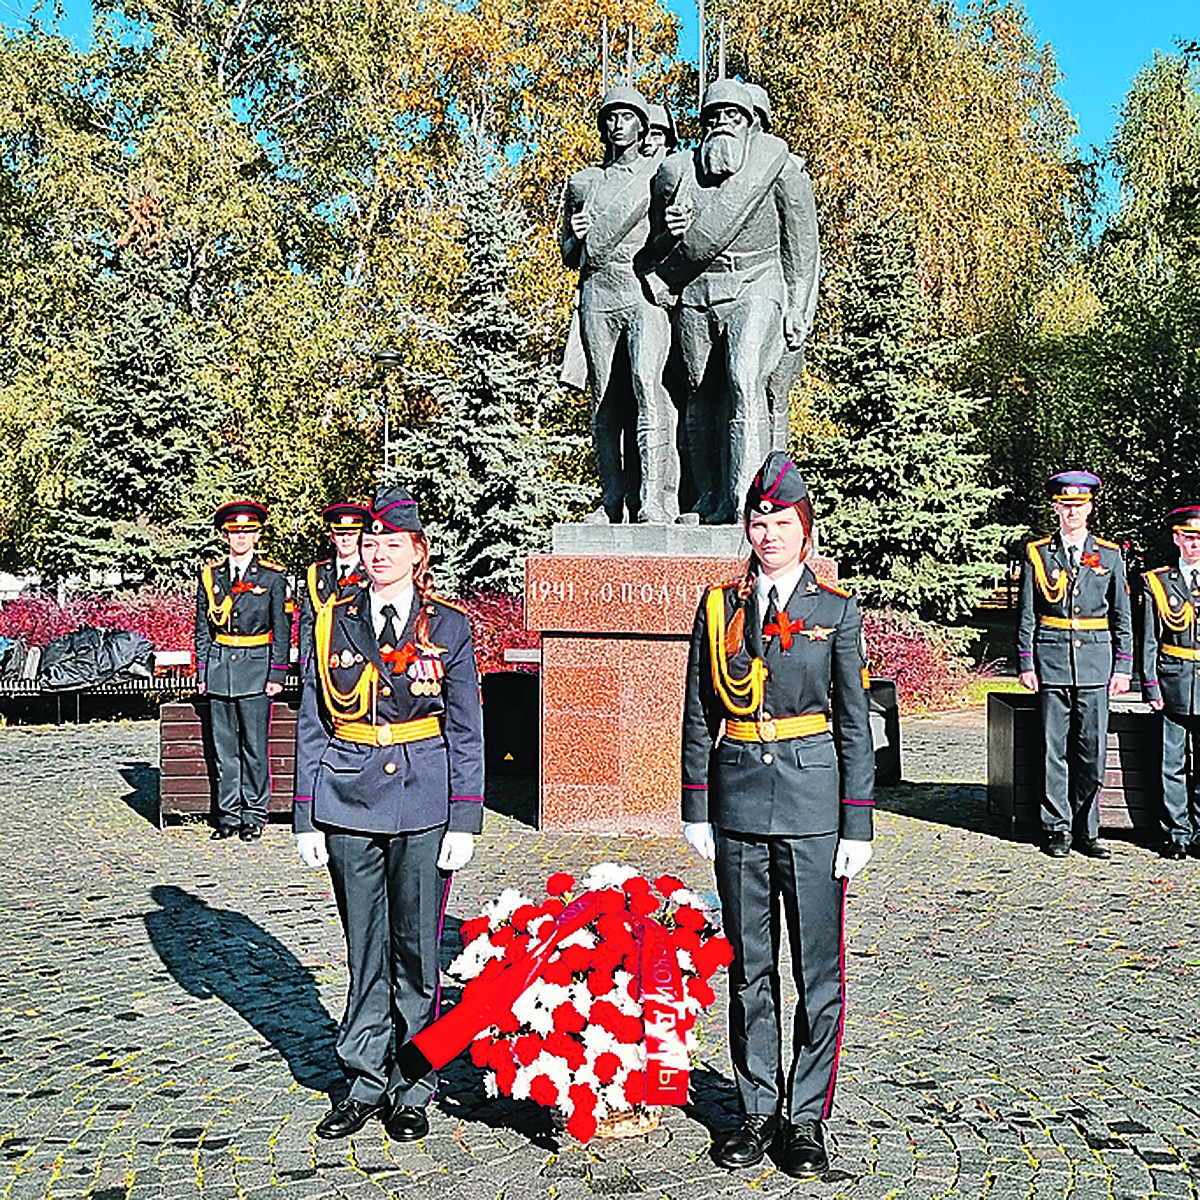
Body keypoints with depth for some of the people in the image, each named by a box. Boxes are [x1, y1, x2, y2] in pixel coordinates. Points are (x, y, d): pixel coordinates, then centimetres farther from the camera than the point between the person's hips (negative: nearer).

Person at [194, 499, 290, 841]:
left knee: (254, 747, 0)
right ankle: (229, 815, 15)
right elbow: (202, 629, 12)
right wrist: (201, 673, 8)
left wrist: (276, 675, -5)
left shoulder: (273, 578, 0)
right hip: (219, 668, 3)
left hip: (256, 668, -3)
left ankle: (254, 816, 10)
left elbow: (282, 631, 1)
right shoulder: (209, 575, 8)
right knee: (224, 747, 7)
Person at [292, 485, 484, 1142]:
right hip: (349, 804, 2)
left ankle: (413, 1088, 19)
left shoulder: (447, 626, 0)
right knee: (364, 949, 11)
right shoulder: (334, 622, 5)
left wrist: (464, 820, -4)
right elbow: (312, 725, 7)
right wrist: (306, 816, 4)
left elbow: (465, 730, 1)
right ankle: (365, 1082, 24)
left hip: (423, 807, -2)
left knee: (415, 948, 5)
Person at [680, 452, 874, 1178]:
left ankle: (807, 1117, 17)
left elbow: (854, 724, 0)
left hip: (813, 802, -2)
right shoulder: (719, 606, 6)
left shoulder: (836, 611, 1)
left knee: (819, 969, 4)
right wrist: (697, 808, 4)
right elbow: (699, 715, 8)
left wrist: (857, 824, -4)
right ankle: (758, 1109, 23)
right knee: (749, 967, 11)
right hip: (738, 801, 2)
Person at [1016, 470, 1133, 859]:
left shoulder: (1109, 555, 8)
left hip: (1095, 662, 1)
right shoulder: (1037, 554, 5)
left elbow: (1122, 617, 10)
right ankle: (1057, 829, 11)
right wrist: (1025, 664, -2)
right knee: (1055, 750, 2)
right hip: (1052, 659, -1)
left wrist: (1123, 667, 4)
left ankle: (1087, 831, 13)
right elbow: (1026, 615, 4)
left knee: (1092, 749, 2)